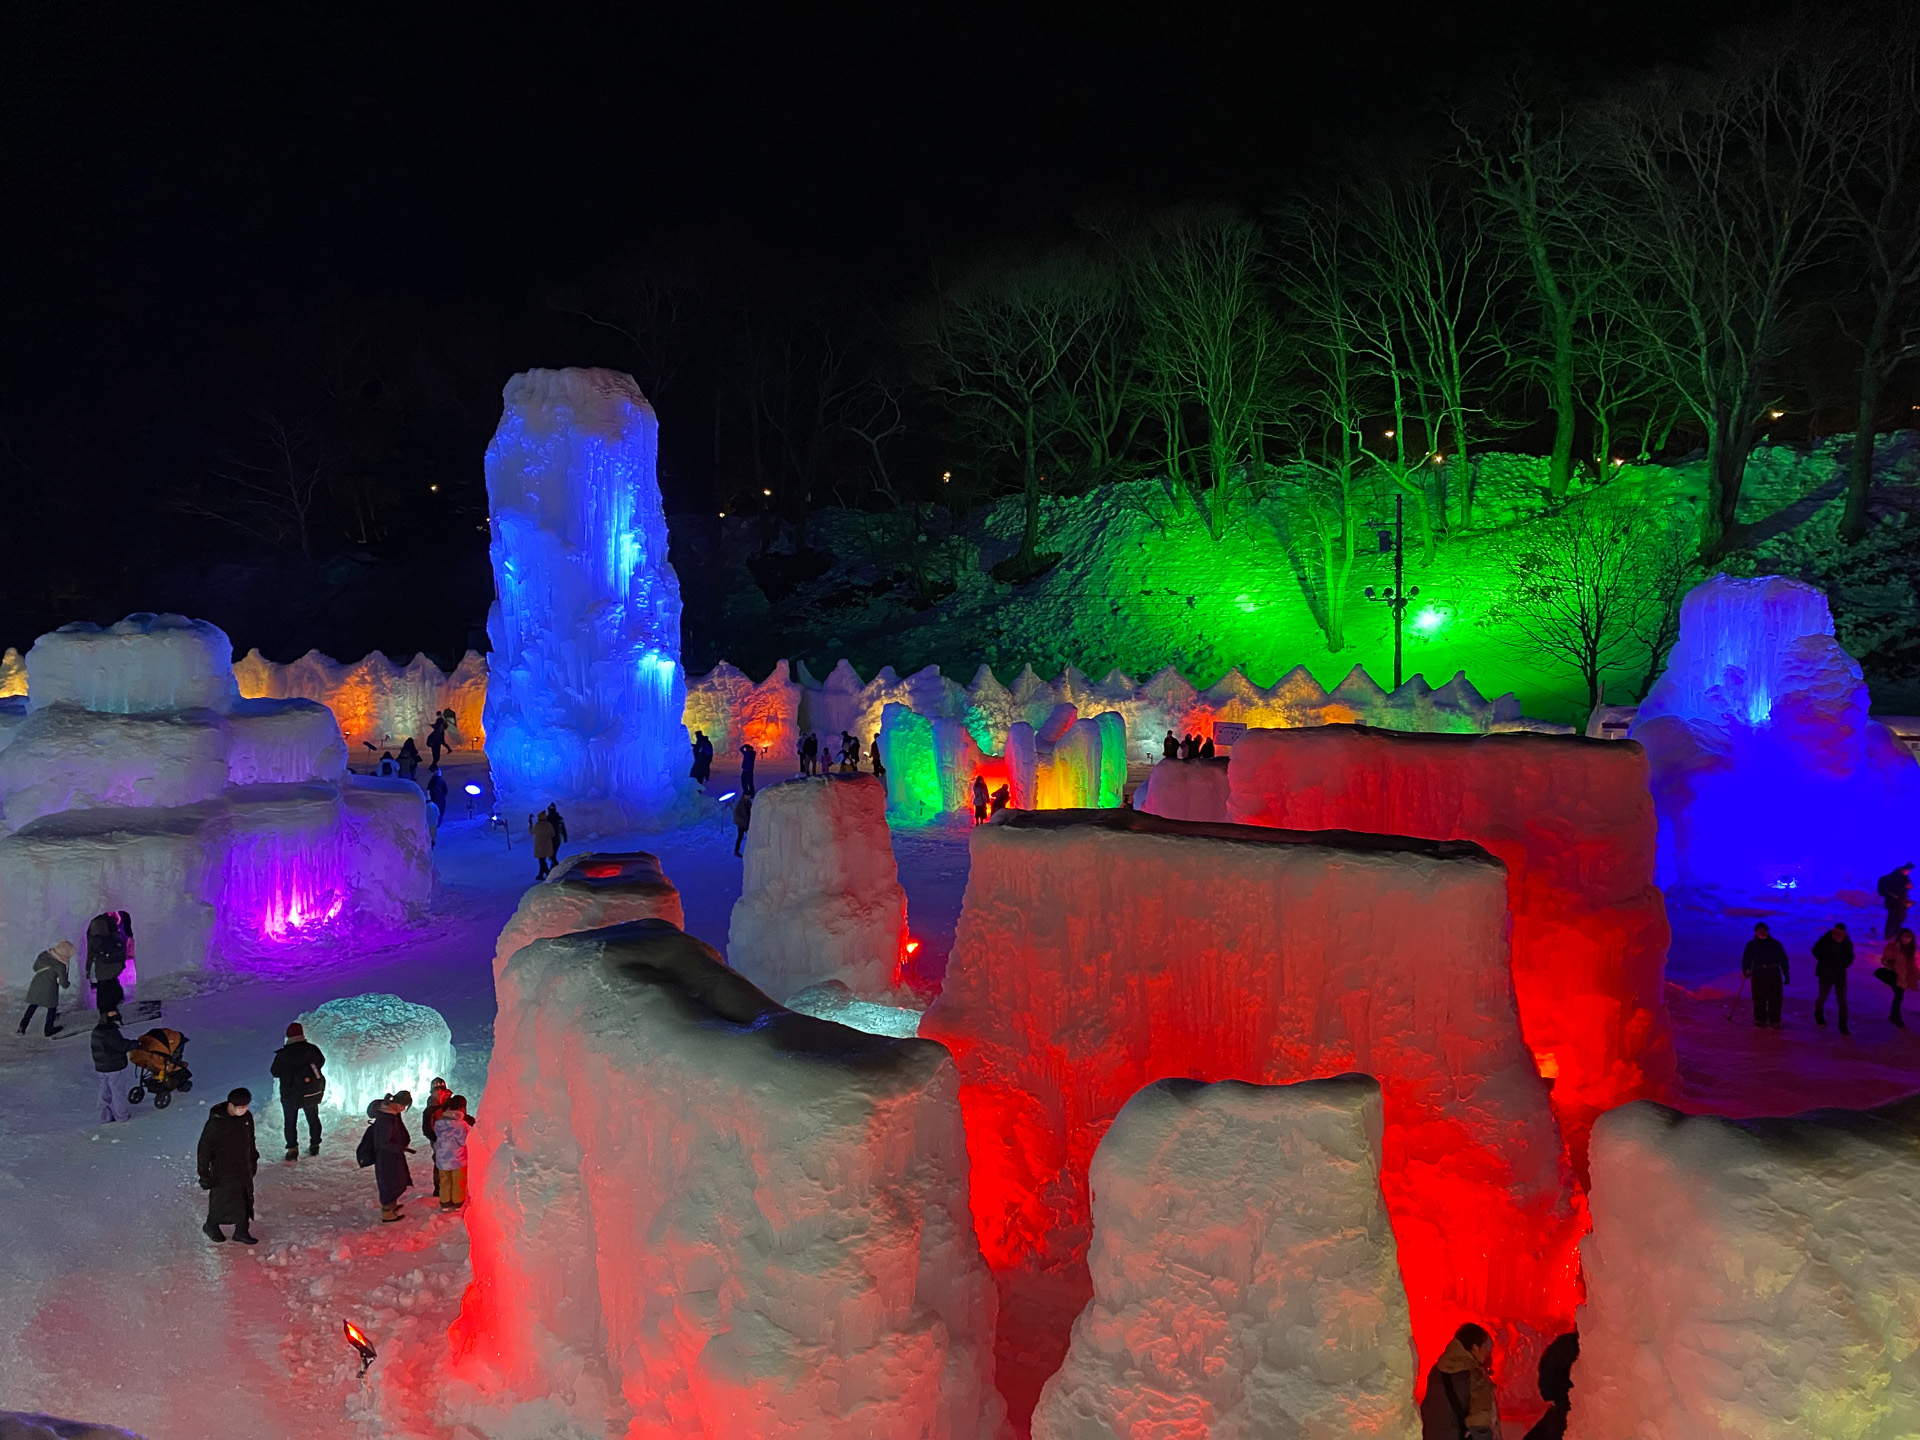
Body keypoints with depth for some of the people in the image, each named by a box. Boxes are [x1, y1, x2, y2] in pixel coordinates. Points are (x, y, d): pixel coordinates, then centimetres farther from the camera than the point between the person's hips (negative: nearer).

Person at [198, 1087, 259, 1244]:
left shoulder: (246, 1117, -6)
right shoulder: (215, 1123, -25)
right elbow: (204, 1148, -17)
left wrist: (253, 1160, 18)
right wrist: (204, 1174, -13)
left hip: (244, 1168, 5)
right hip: (223, 1171, -5)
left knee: (246, 1200, 12)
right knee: (220, 1200, 13)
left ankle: (241, 1231, 27)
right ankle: (211, 1225, 39)